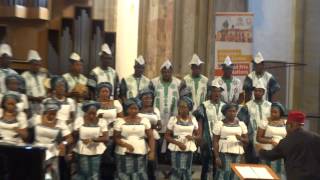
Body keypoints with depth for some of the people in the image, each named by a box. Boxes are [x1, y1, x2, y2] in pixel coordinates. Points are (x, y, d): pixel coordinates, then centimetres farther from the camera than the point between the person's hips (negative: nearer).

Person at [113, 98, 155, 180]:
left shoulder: (145, 121, 4)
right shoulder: (120, 121, 0)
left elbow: (150, 137, 3)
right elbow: (116, 138, -1)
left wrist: (152, 151, -10)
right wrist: (126, 145, -18)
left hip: (140, 154, 1)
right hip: (124, 154, -1)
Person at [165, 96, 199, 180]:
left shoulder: (193, 119, 2)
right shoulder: (173, 119, -5)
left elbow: (198, 135, 11)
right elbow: (167, 136, -4)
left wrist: (193, 137, -12)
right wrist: (178, 143, -17)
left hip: (189, 149, 3)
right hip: (176, 149, -3)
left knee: (187, 171, 8)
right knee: (176, 171, -6)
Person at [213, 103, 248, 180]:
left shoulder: (241, 124, 10)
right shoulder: (219, 124, 0)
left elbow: (246, 141, 10)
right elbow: (215, 142, -3)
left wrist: (241, 139, -14)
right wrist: (217, 157, -12)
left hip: (237, 154, 4)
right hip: (224, 153, -3)